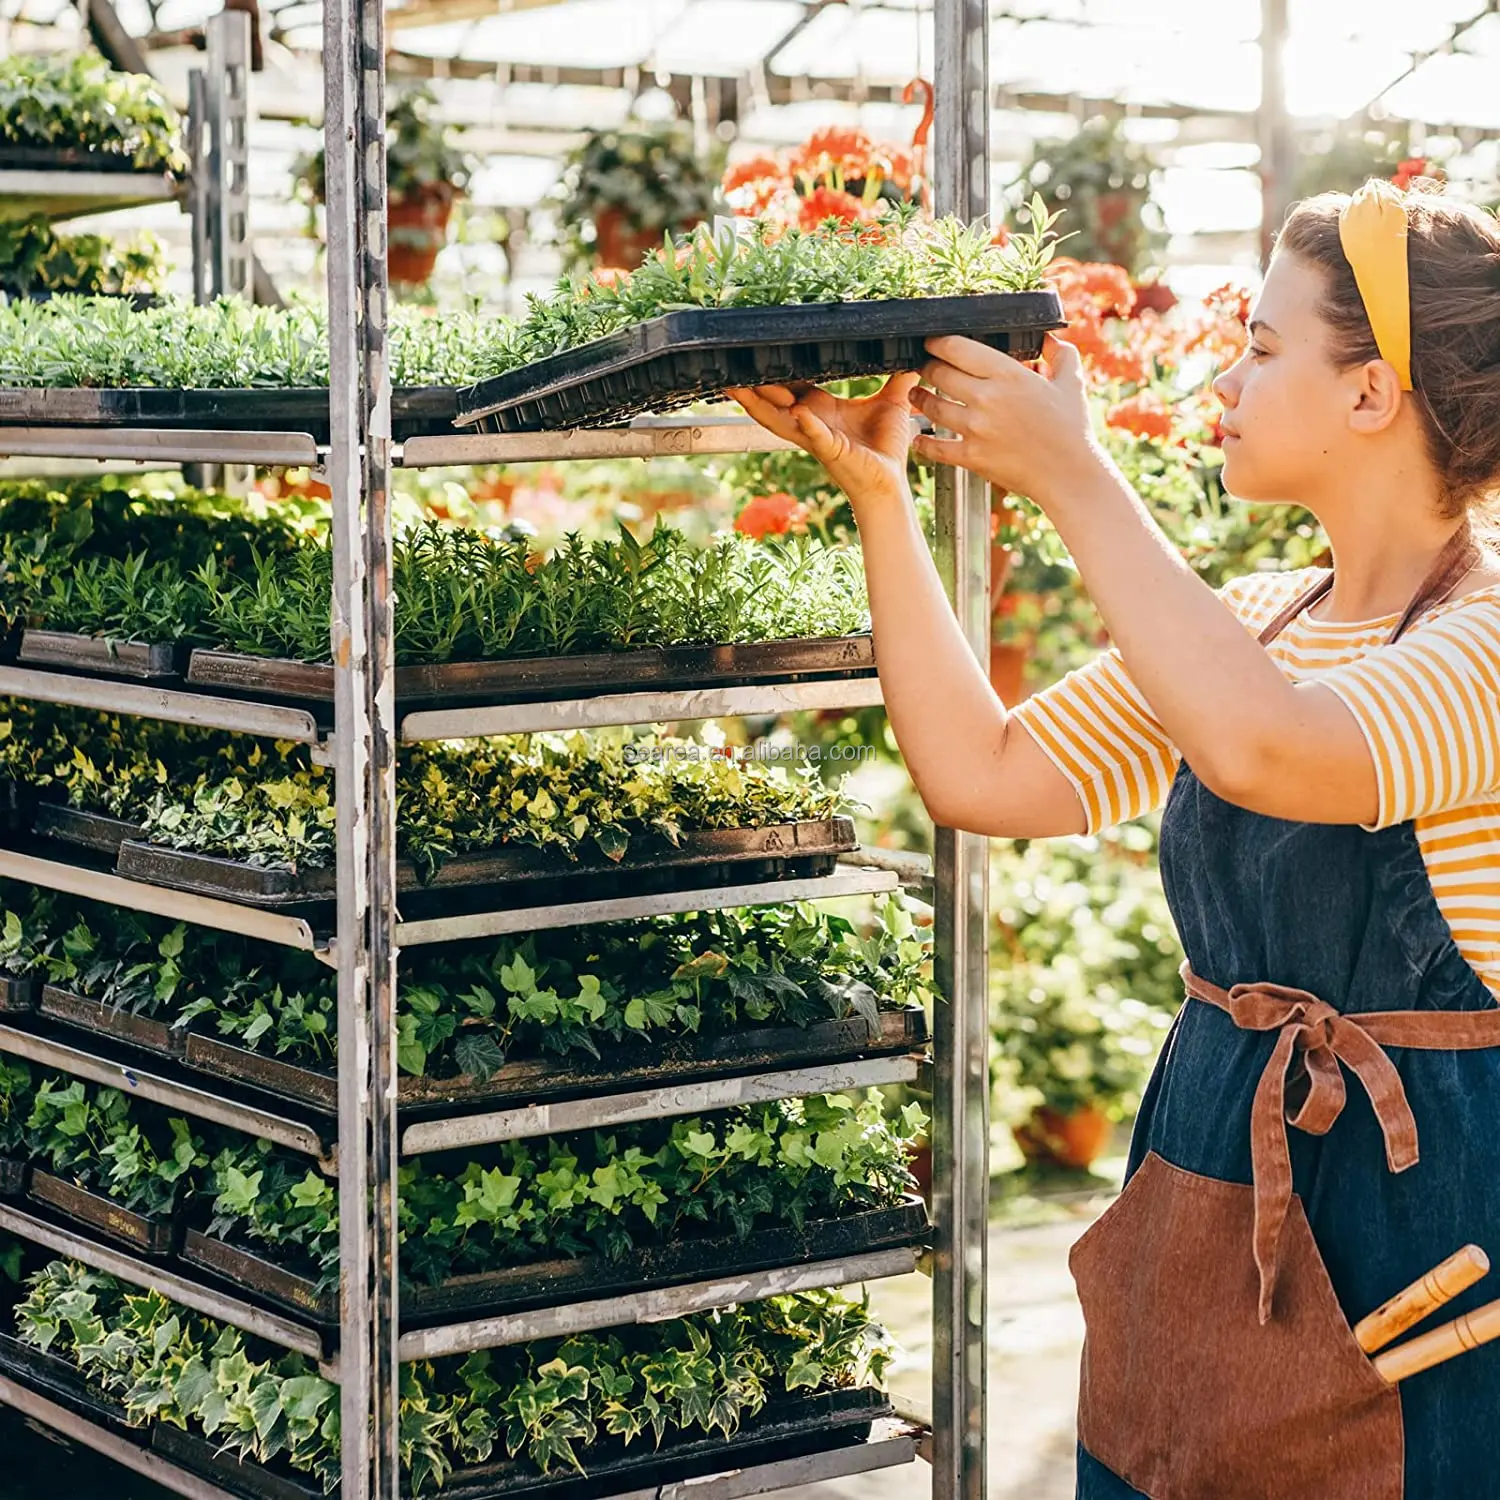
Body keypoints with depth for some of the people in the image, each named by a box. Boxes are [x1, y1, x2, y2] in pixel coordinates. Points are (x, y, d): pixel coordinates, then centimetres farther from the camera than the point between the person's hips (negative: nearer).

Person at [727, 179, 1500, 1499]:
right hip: (1203, 1209, 7)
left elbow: (1265, 748, -34)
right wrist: (876, 490, 1)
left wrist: (1070, 475, -24)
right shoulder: (1248, 625, 9)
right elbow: (980, 775, 4)